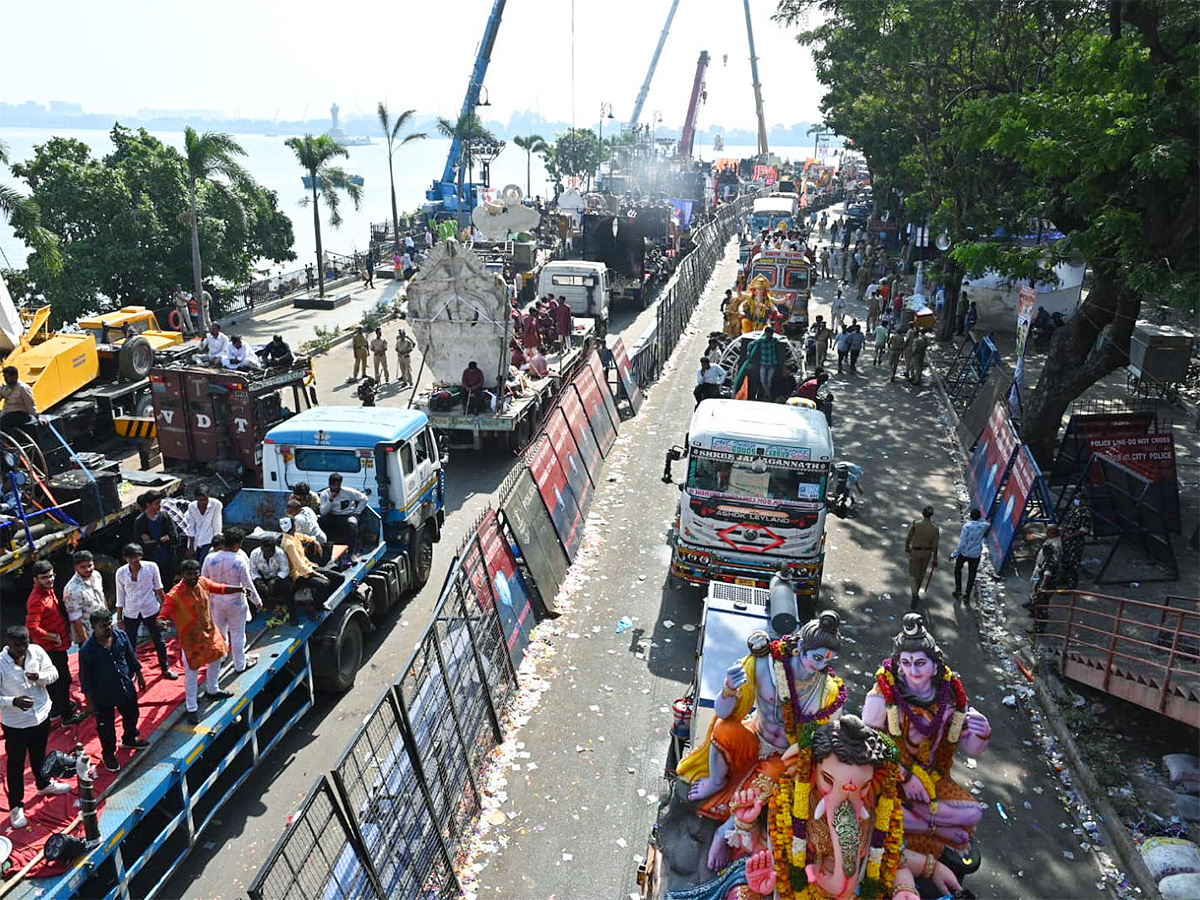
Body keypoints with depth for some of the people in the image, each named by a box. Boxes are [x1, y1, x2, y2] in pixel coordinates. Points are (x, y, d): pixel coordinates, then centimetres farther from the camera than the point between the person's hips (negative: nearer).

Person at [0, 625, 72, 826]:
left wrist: (39, 677, -22)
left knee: (39, 755, 27)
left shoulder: (36, 651, -13)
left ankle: (44, 784, 51)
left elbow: (53, 672, -2)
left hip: (41, 715, 4)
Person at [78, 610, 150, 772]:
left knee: (131, 715, 25)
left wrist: (139, 674, 11)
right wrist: (90, 699, -9)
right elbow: (85, 677, -12)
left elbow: (131, 656, 5)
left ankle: (129, 739, 53)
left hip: (126, 687, 5)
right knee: (106, 727, 12)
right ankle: (108, 754, 35)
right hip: (104, 695, -5)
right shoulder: (87, 650, -23)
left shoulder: (120, 635, -11)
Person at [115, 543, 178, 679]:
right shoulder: (121, 573, -8)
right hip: (130, 613, 1)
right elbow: (120, 596, 1)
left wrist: (164, 606, 2)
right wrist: (119, 618, 4)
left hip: (151, 610, -1)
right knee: (130, 643, 9)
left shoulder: (151, 567, -12)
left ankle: (165, 668, 29)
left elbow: (158, 588, 0)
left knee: (158, 640, 12)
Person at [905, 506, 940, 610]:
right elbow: (934, 545, -8)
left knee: (913, 575, 6)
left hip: (915, 552, -3)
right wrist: (935, 559, 1)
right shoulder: (935, 528, -12)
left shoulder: (915, 524, -19)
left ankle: (915, 596, -11)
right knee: (921, 573, 22)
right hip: (927, 552, 3)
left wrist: (906, 547, 12)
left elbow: (908, 537, -9)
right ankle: (916, 592, 40)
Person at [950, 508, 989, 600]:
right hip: (975, 555, 2)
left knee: (957, 569, 23)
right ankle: (968, 594, 21)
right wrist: (980, 517, 5)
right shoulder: (983, 526, -13)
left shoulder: (966, 526, -24)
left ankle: (958, 590, 24)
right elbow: (987, 524, 17)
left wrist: (954, 554, -15)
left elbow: (962, 544, -23)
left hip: (964, 553, -2)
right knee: (971, 574, 15)